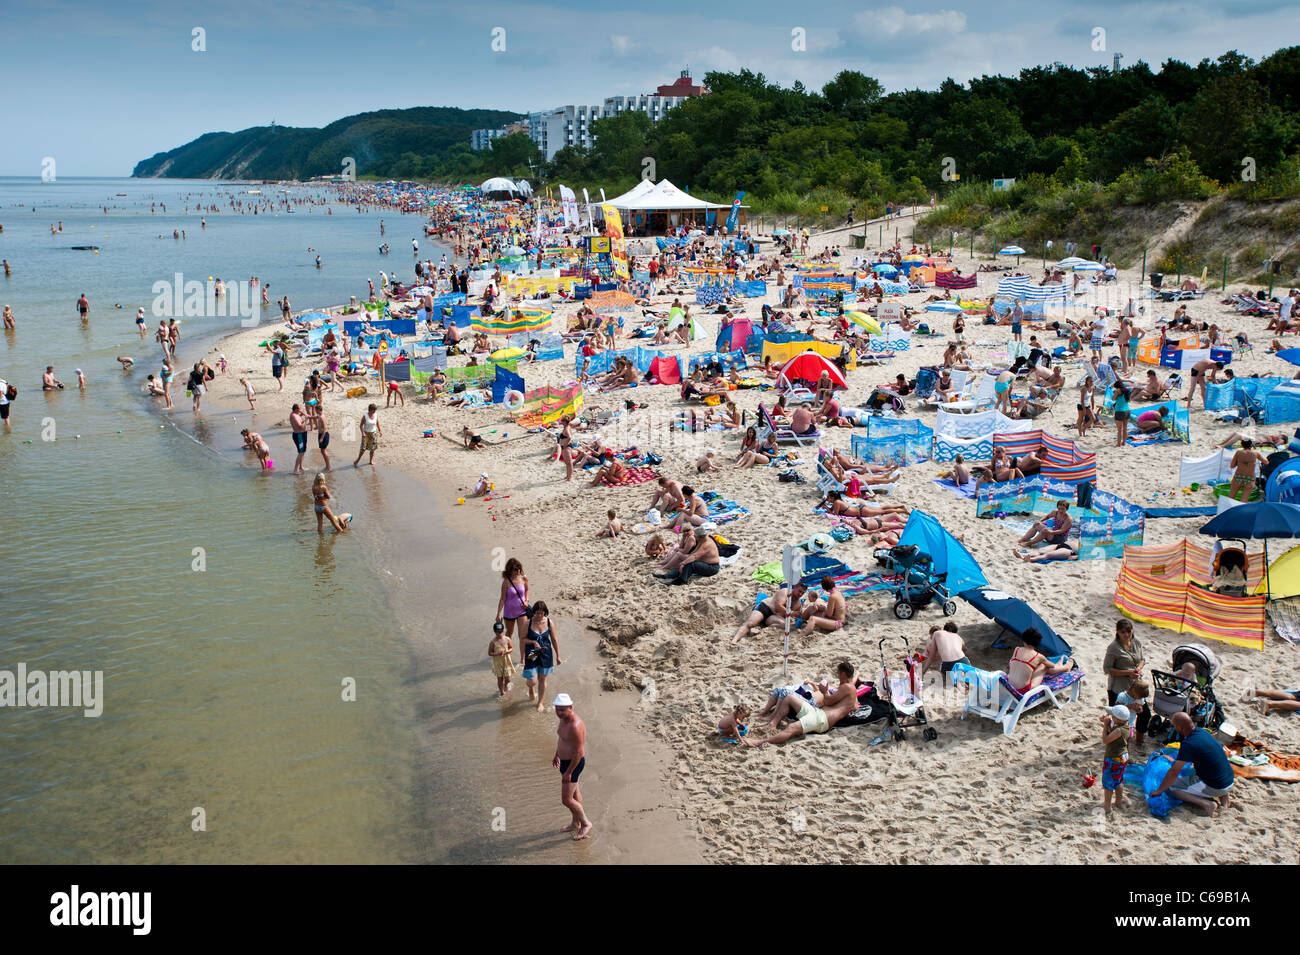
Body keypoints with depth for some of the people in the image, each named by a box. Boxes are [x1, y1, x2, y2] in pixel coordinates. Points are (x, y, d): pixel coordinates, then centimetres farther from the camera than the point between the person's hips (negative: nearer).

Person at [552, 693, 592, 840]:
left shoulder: (575, 726, -32)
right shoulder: (564, 718, -2)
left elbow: (578, 752, -27)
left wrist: (568, 773, -22)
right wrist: (557, 755, 27)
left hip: (574, 764, -9)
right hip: (565, 760, 9)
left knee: (566, 800, -2)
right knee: (574, 793, 23)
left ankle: (586, 824, 18)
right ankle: (576, 823, 40)